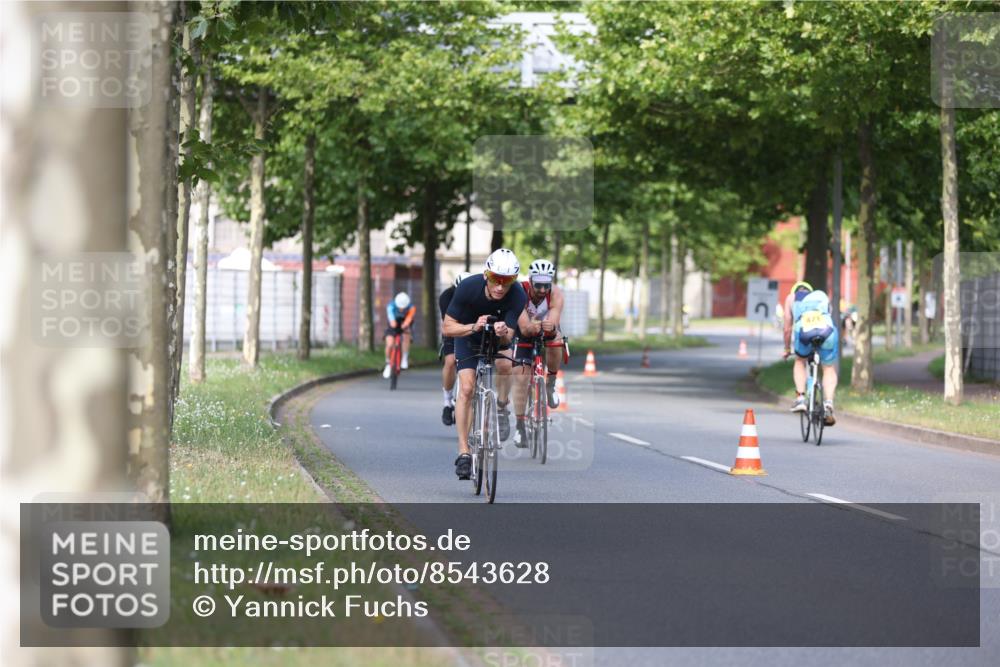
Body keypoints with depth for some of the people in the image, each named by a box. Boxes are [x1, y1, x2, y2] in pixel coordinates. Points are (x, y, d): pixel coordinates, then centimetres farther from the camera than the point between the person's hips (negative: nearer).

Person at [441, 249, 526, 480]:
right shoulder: (468, 287, -32)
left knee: (504, 364, -32)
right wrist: (474, 327, -44)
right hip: (468, 336, 0)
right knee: (466, 388, -15)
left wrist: (503, 333, -56)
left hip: (499, 338, 0)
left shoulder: (517, 296, -31)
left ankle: (501, 410, -4)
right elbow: (447, 328, -26)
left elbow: (508, 337, -32)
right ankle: (463, 452, -8)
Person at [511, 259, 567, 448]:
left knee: (556, 343, -34)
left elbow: (554, 322, -39)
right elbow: (524, 328, -38)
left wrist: (551, 326, -63)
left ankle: (551, 383, -7)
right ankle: (520, 426, -1)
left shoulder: (555, 294, -28)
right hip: (524, 334, -1)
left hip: (547, 333, 1)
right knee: (521, 377, -12)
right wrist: (532, 327, -60)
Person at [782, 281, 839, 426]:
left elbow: (788, 329, 31)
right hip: (827, 330, 0)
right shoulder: (822, 295, 37)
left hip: (804, 332, 0)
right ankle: (828, 404, -4)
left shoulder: (791, 298, 33)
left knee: (800, 362, 27)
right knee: (829, 369, 16)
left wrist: (787, 349, 44)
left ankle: (800, 398, 12)